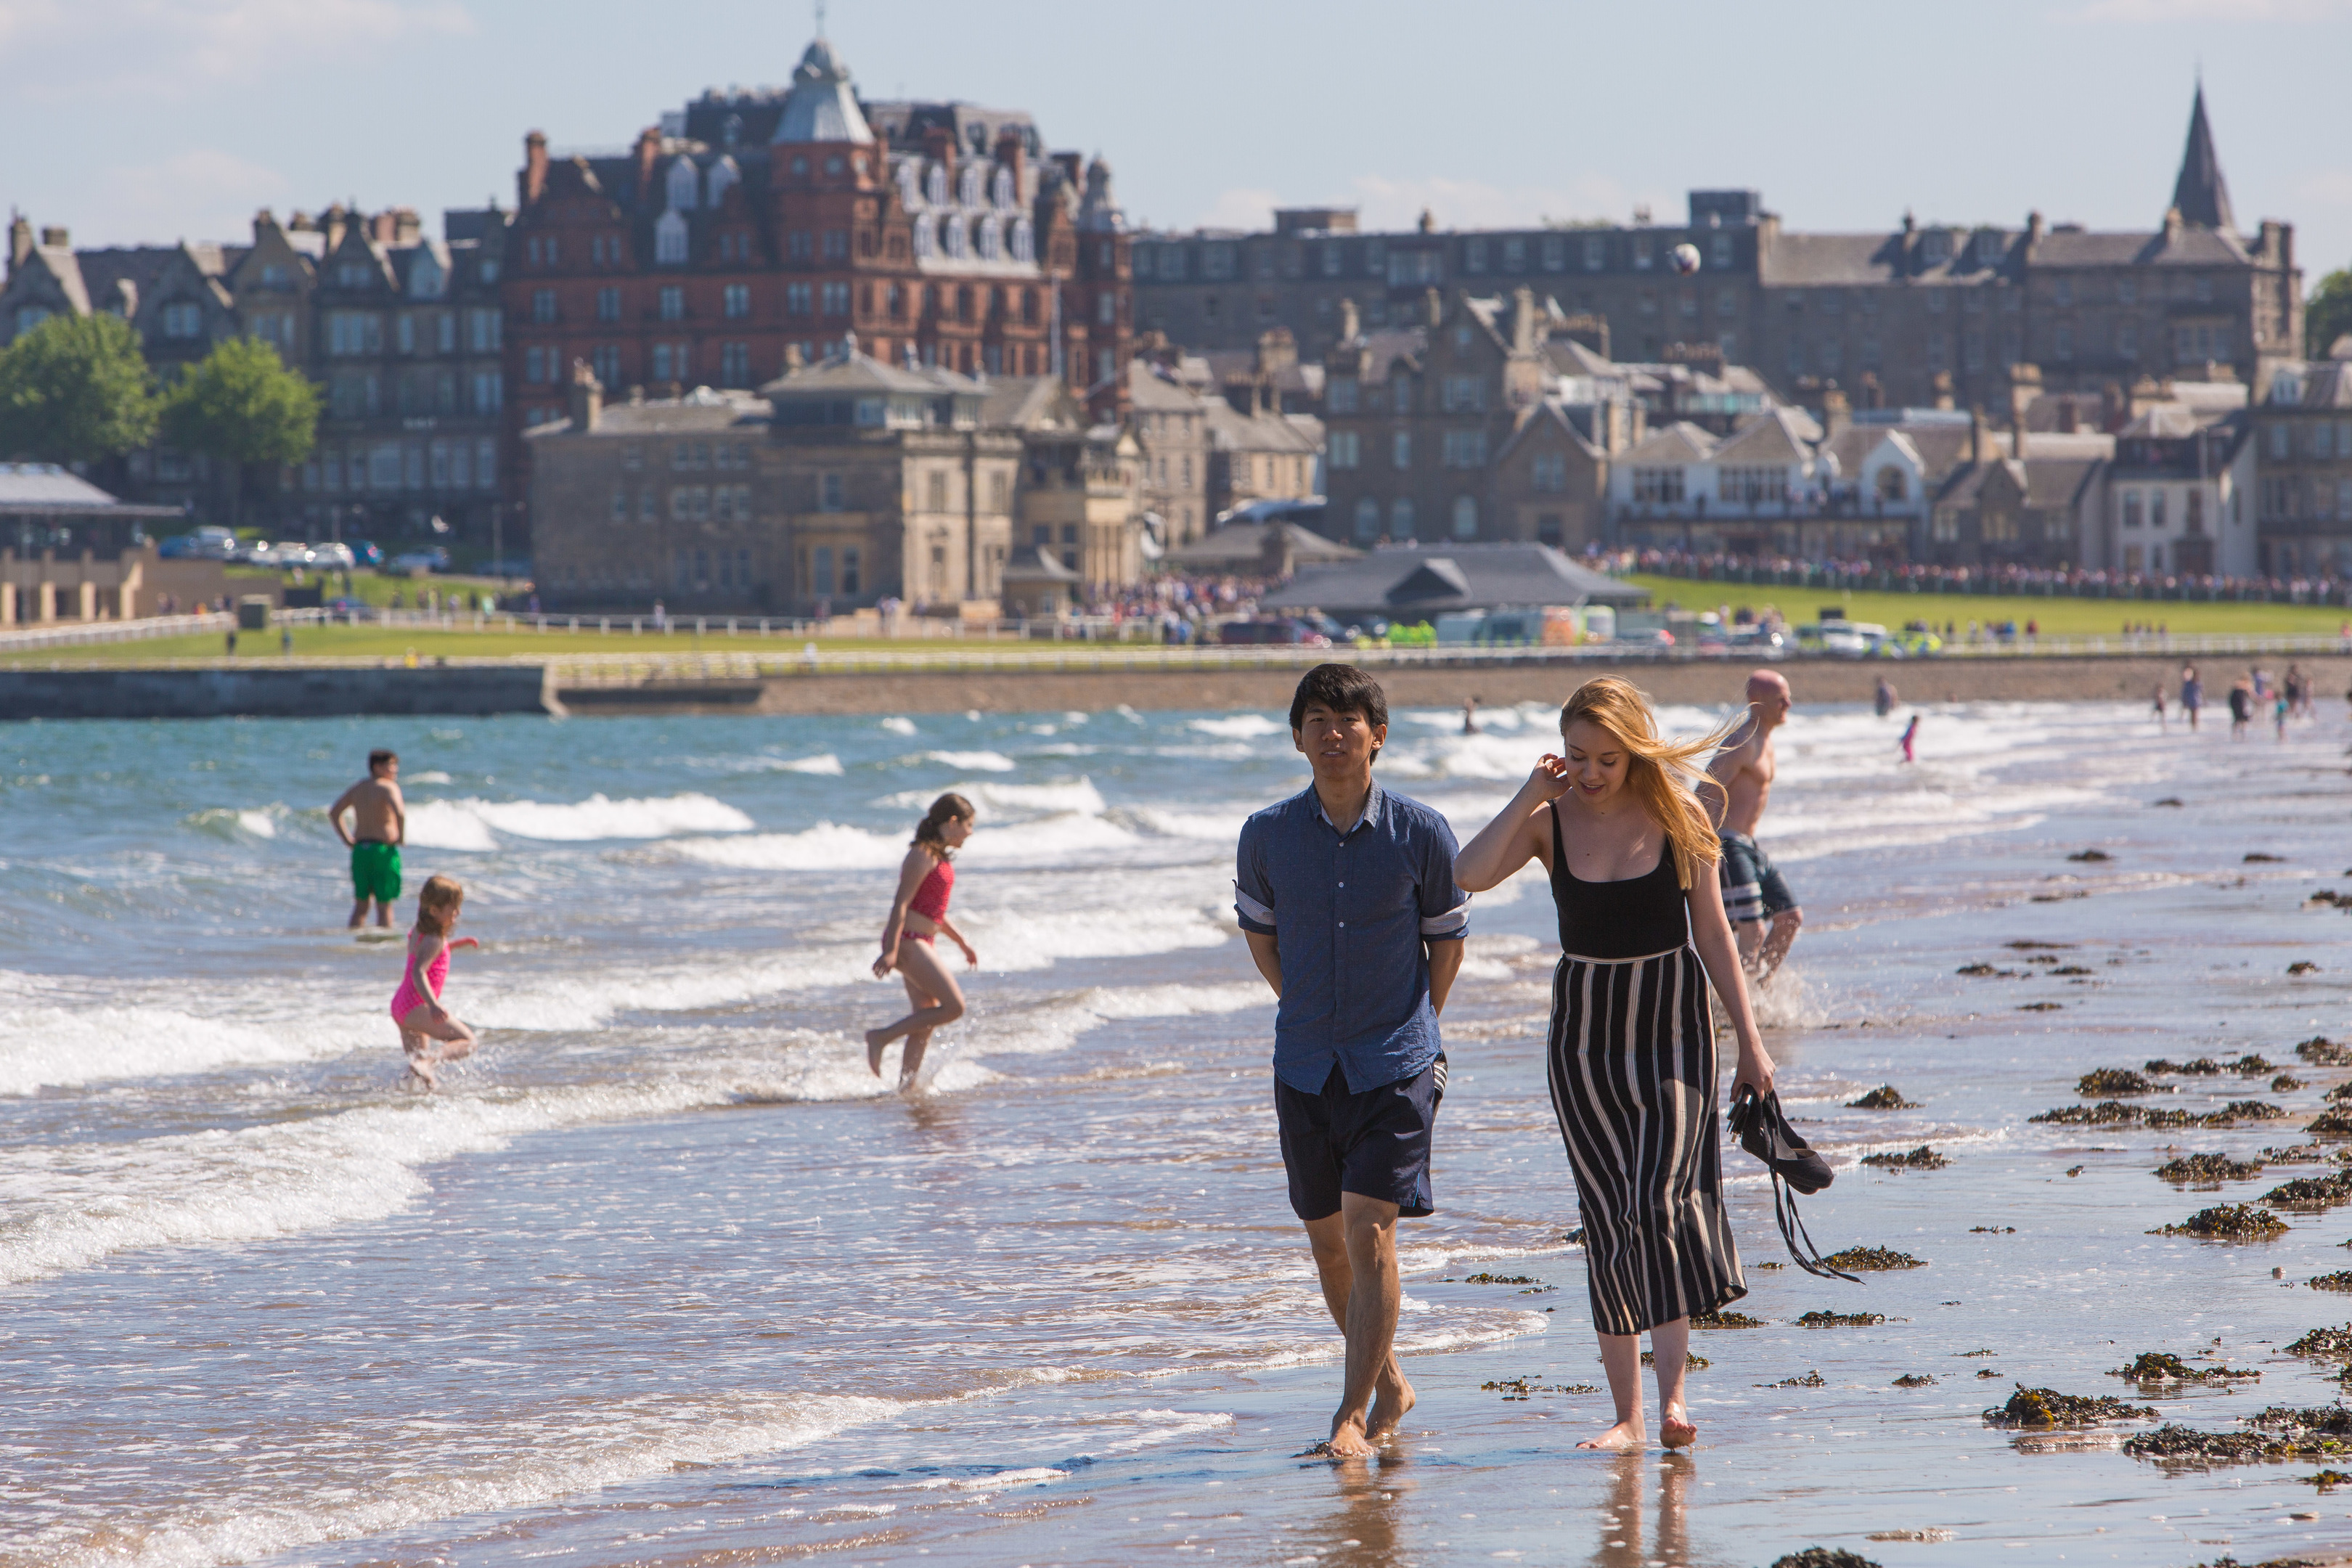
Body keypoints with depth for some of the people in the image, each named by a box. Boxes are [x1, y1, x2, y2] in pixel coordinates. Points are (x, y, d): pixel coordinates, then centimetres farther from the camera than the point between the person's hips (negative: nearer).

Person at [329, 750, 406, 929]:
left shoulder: (357, 788, 12)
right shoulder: (388, 787, -9)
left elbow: (333, 812, 15)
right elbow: (400, 813, -26)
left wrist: (347, 839, 14)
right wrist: (402, 837, -11)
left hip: (360, 849, 6)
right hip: (384, 850, -6)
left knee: (360, 904, 12)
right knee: (384, 904, 1)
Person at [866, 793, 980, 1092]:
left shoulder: (940, 858, 17)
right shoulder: (923, 855, -13)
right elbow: (901, 903, -20)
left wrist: (963, 943, 30)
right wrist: (891, 951, -26)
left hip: (923, 943, 10)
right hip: (907, 941, -10)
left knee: (926, 1023, 8)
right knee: (954, 1006, -13)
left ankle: (905, 1088, 9)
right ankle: (882, 1037, -8)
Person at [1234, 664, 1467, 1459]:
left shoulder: (1421, 833, -8)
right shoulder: (1267, 835, -2)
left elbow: (1447, 939, 6)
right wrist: (1306, 1013, 13)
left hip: (1395, 1064, -3)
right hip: (1305, 1062, 3)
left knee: (1370, 1232, -14)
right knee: (1327, 1241, 10)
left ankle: (1354, 1412, -11)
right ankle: (1390, 1383, 30)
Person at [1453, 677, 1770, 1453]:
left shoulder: (1679, 817, -4)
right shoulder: (1551, 820, -2)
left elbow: (1713, 931, 1)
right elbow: (1470, 874, -18)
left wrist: (1749, 1038, 1)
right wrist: (1530, 796, -19)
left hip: (1672, 1027, -2)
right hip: (1584, 1033, 2)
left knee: (1660, 1202, -19)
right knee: (1605, 1221, 3)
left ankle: (1672, 1390, -18)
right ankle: (1627, 1413, 8)